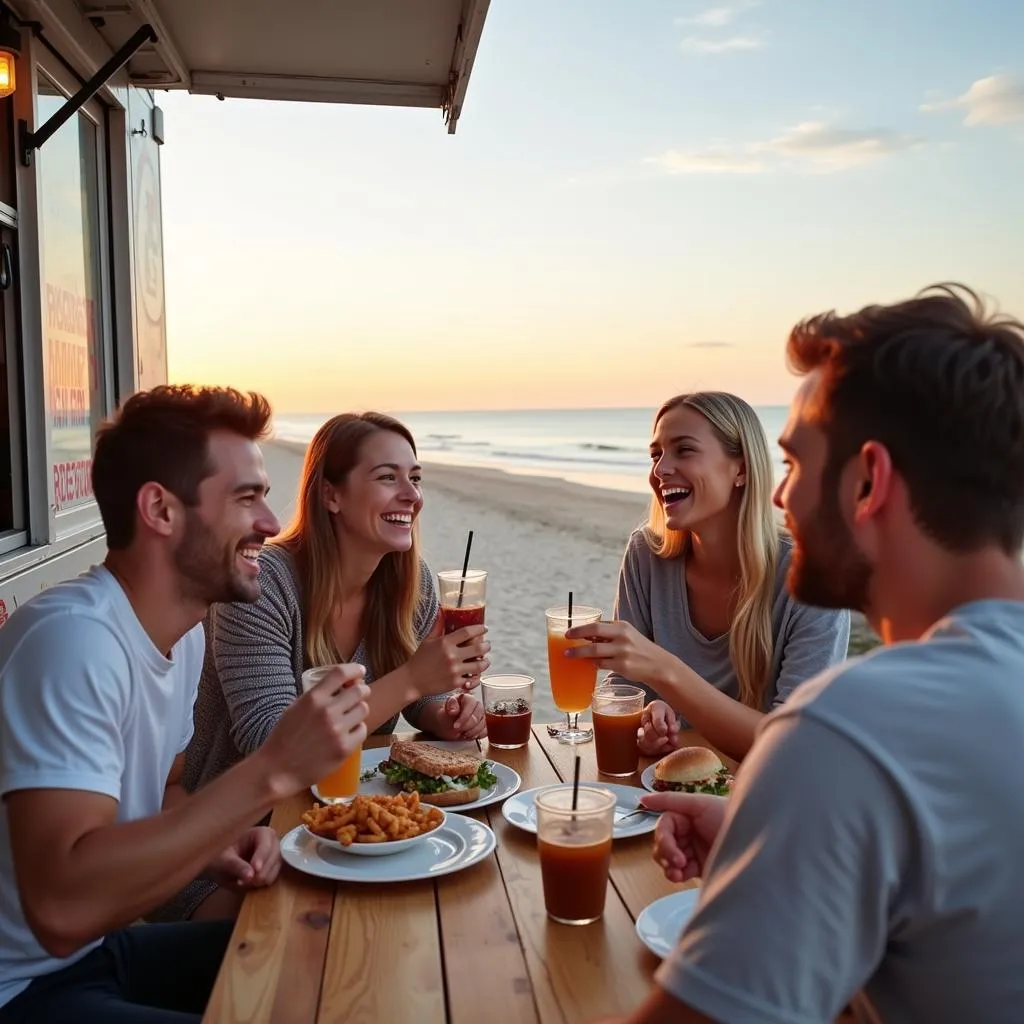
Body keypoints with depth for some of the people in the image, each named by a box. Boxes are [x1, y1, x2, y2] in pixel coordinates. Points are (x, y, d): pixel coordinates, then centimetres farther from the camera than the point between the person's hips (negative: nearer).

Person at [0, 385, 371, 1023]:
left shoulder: (185, 631, 2)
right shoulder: (75, 637, -27)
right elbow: (62, 908, -35)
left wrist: (216, 845, -6)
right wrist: (273, 773, -35)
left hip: (105, 945, 9)